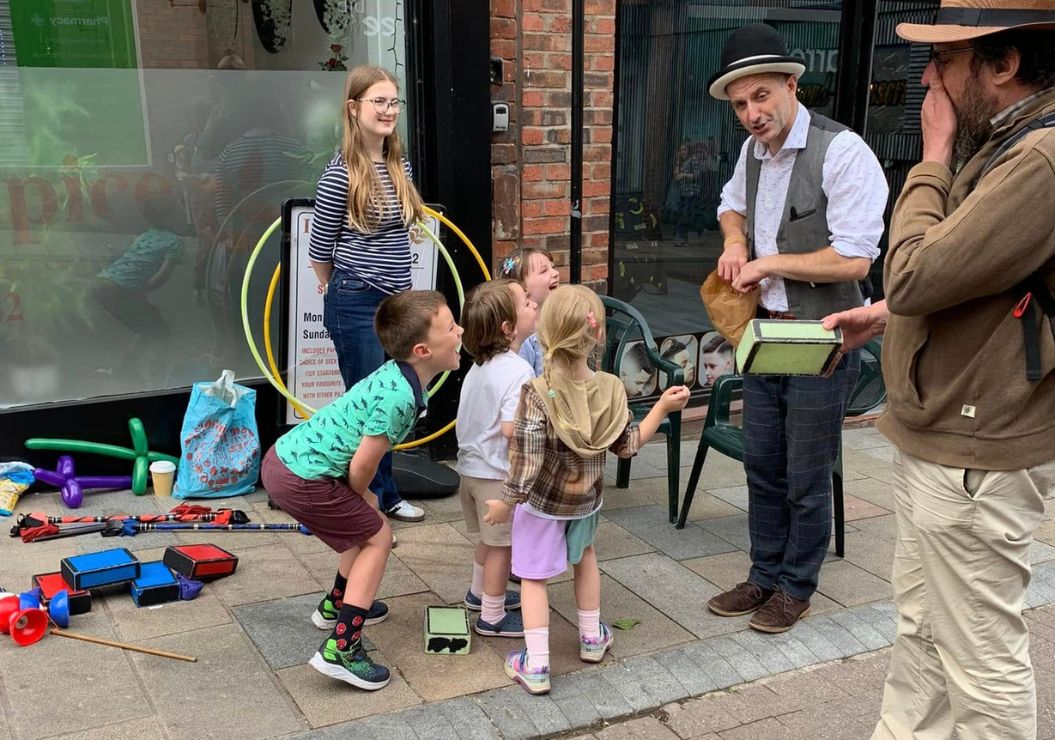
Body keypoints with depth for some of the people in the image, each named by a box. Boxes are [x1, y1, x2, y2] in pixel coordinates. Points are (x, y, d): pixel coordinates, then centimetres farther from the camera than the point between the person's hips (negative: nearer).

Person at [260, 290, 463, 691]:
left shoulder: (397, 375, 5)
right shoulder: (398, 396, -25)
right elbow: (362, 466, -18)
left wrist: (362, 501, 17)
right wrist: (363, 497, 3)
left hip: (284, 455, 9)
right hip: (301, 479, -9)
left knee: (367, 526, 23)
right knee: (377, 537, 1)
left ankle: (336, 605, 44)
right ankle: (341, 649, -1)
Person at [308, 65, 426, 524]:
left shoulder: (400, 166, 7)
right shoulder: (341, 172, -14)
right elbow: (319, 250, -6)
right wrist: (343, 289, 9)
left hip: (396, 301, 7)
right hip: (356, 305, -7)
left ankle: (385, 495, 31)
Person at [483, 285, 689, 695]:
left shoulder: (537, 393, -27)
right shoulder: (611, 389, -15)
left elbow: (526, 461, -27)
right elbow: (628, 445, -4)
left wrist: (507, 501, -14)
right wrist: (662, 407, 5)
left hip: (541, 503, -4)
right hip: (587, 500, 4)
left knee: (534, 576, 9)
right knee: (585, 555, 30)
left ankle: (536, 666, 8)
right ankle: (592, 637, 40)